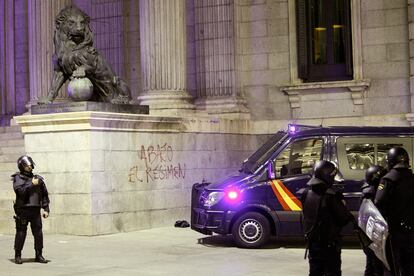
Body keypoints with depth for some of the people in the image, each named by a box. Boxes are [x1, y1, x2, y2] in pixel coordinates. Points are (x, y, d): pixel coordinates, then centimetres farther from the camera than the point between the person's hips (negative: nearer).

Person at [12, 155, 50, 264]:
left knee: (38, 233, 2)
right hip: (22, 210, -3)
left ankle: (39, 255, 11)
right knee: (21, 233, -1)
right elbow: (20, 191, -17)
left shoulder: (38, 178, 12)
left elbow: (44, 195, 14)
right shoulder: (17, 178, 1)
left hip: (35, 210, 4)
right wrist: (31, 184, -17)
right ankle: (17, 256, 9)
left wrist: (46, 209, 8)